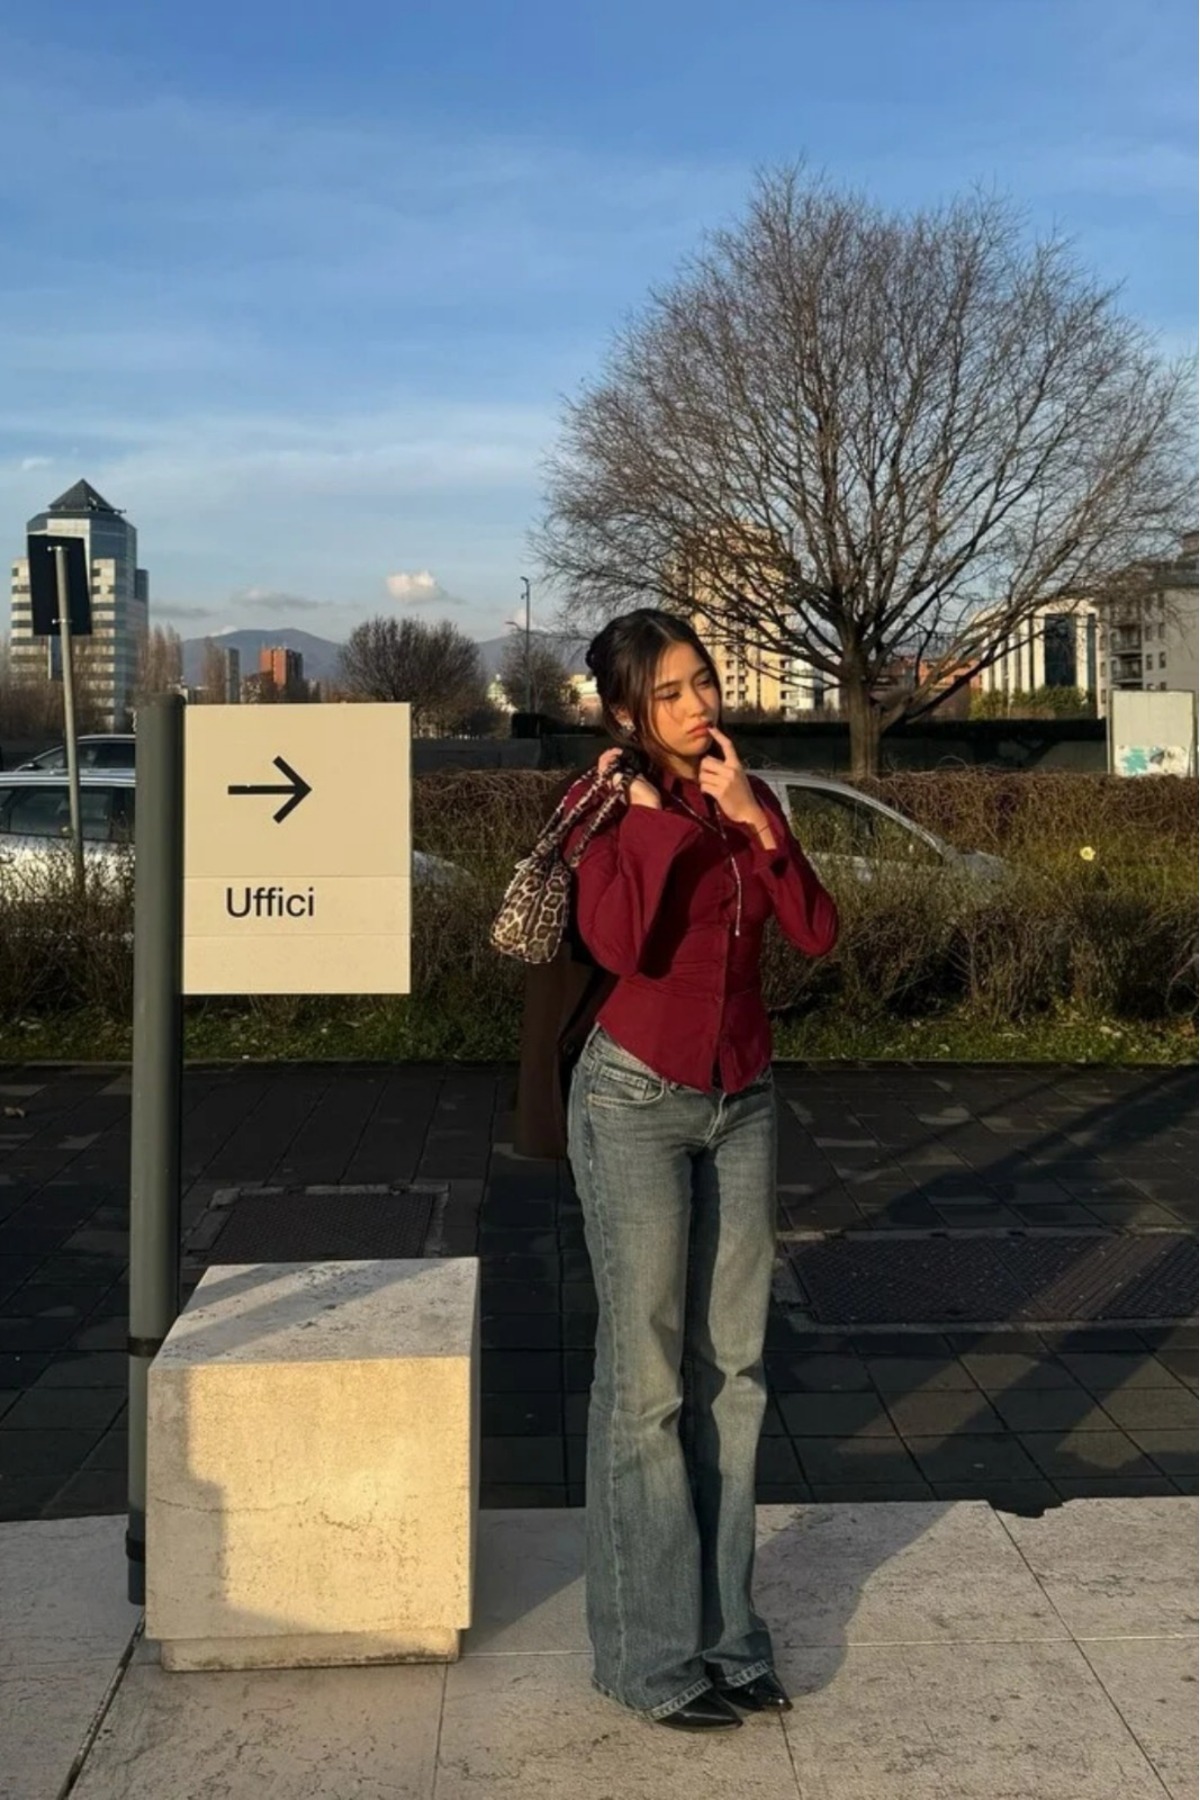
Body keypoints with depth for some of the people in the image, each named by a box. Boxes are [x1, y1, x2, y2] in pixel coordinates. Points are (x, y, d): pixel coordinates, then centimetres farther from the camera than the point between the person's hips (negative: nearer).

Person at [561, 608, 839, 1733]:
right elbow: (618, 942, -25)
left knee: (731, 1371, 8)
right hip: (638, 1101, -5)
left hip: (741, 1101, 5)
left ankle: (723, 1630, 19)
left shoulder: (745, 800, 9)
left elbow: (815, 932, -4)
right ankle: (651, 1654, 9)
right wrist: (652, 817, -17)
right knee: (647, 1379, -1)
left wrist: (752, 819, -11)